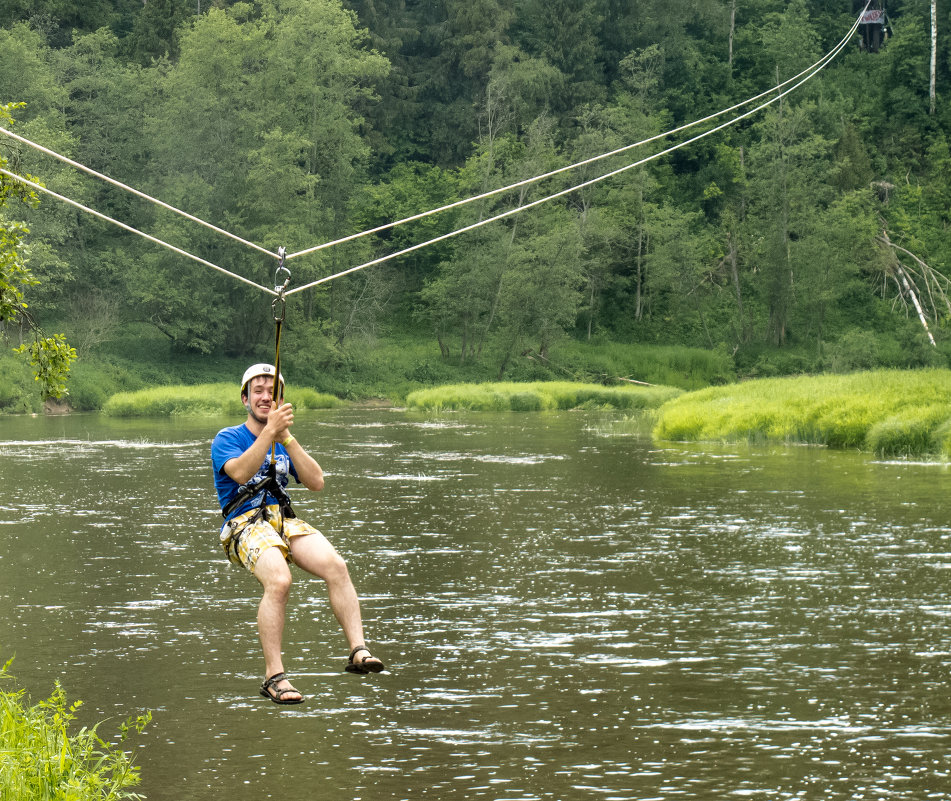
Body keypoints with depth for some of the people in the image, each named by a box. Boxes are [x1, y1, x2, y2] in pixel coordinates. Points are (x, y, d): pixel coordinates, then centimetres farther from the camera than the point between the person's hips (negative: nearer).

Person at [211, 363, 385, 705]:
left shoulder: (285, 442, 21)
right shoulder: (226, 439, 6)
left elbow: (316, 482, 4)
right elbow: (241, 472, -17)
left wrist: (286, 438, -5)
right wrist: (269, 431, -24)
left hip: (284, 520, 5)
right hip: (245, 524, -5)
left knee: (336, 566, -24)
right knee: (278, 580, -34)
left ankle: (358, 650, -27)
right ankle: (274, 676, -30)